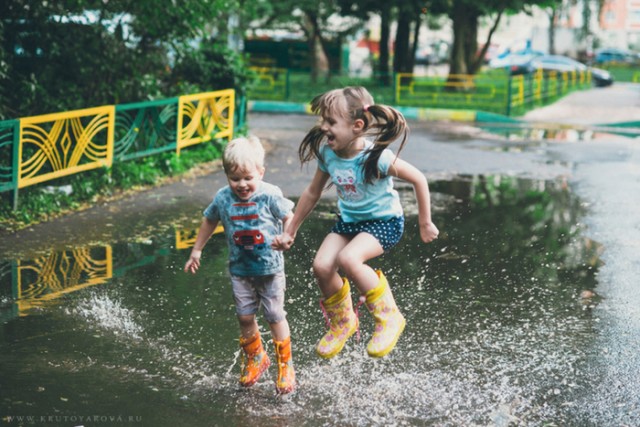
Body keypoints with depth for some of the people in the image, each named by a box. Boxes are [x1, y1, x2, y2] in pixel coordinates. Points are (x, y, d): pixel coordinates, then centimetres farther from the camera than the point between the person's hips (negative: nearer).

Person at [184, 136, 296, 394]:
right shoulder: (223, 198, -5)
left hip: (270, 267, -3)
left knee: (275, 316, 4)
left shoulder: (270, 195, -15)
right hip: (240, 269, 3)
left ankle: (285, 365, 20)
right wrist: (196, 251, 15)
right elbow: (209, 221, 12)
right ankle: (255, 358, 30)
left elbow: (289, 218, -5)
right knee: (245, 316, 6)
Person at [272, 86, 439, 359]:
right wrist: (290, 231, 12)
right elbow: (312, 193, 6)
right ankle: (342, 322, 12)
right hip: (348, 220, 6)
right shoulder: (327, 153, -10)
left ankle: (389, 318, -12)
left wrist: (425, 224, -7)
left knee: (348, 259, -32)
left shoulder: (376, 157, -27)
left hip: (384, 221, -6)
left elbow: (418, 180, -15)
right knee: (321, 266, -16)